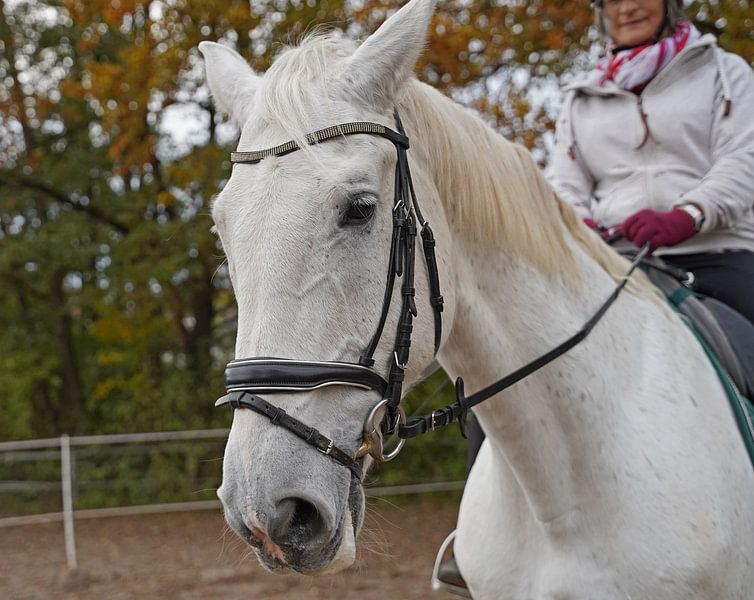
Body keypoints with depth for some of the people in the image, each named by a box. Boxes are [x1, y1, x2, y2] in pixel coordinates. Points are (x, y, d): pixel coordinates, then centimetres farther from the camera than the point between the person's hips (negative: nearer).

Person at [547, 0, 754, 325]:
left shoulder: (724, 71, 15)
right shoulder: (580, 100, 24)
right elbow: (564, 182, 15)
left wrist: (685, 217, -20)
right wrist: (577, 224, -11)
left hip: (715, 255, -2)